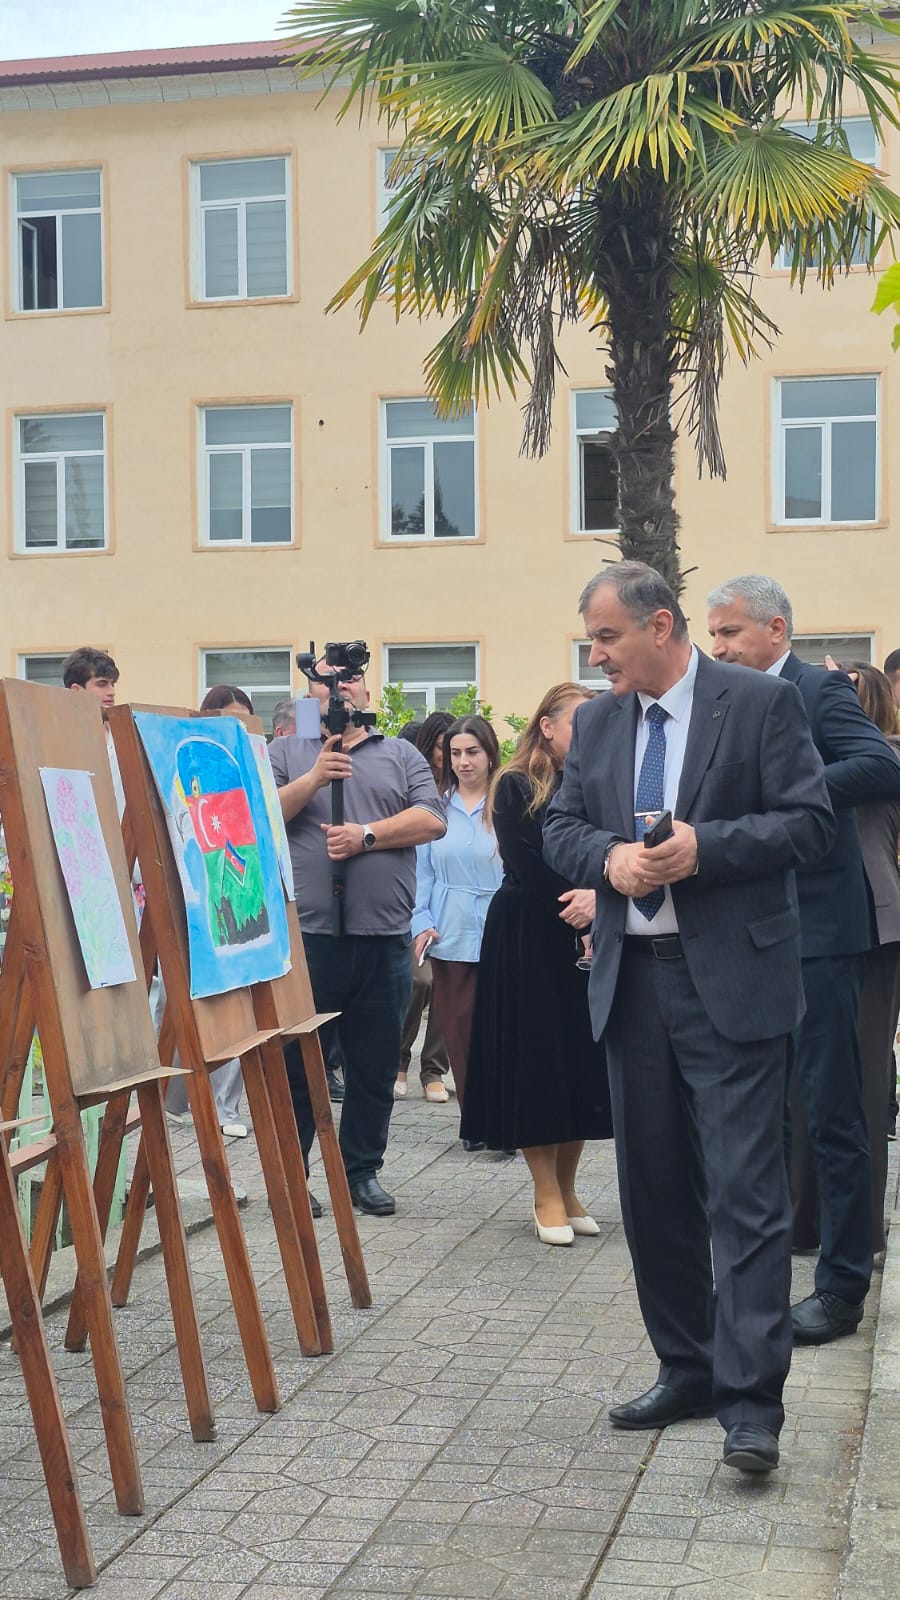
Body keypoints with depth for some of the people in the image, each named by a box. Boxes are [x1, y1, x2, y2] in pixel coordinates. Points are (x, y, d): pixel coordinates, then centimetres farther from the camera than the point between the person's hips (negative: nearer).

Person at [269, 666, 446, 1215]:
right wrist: (314, 779, -13)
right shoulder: (286, 752, 11)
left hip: (384, 940, 2)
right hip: (307, 936, -2)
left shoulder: (402, 755, 14)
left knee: (375, 1068, 8)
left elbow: (432, 820, 1)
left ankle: (363, 1172, 20)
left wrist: (367, 835, -10)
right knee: (296, 1065, 2)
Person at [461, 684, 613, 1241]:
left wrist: (597, 896, -18)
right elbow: (527, 869, -11)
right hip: (529, 939, -4)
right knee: (536, 1060, -1)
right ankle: (547, 1194, 8)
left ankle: (567, 1188, 17)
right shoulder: (516, 788, -4)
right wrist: (575, 907, -13)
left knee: (582, 1059, 5)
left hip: (587, 939, 5)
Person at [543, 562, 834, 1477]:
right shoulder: (596, 722, 12)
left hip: (730, 981, -6)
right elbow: (560, 828, 12)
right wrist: (609, 854, -10)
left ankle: (751, 1401, -3)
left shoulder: (761, 703, -5)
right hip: (632, 981, 6)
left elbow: (810, 820, -8)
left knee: (745, 1192, -7)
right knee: (653, 1188, 12)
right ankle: (686, 1369, 26)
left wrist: (704, 847, -19)